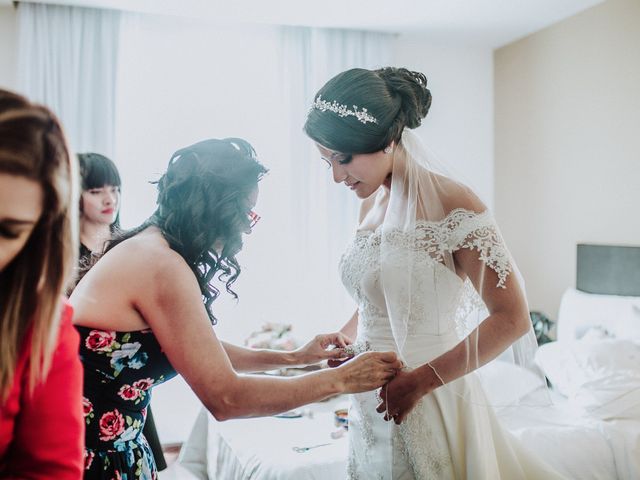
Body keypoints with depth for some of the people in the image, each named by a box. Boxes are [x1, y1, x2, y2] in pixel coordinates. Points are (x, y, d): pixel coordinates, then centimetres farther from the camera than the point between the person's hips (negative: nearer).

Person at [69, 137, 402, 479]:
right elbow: (226, 398, -21)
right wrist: (340, 379, -13)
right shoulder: (163, 266, -24)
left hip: (112, 442, 8)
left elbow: (203, 352, 14)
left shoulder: (150, 246, 3)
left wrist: (293, 358, 12)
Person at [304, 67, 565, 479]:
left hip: (430, 399, -7)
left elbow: (511, 318, -18)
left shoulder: (451, 204, -17)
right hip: (374, 400, 7)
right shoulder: (372, 204, 5)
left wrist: (421, 379, -19)